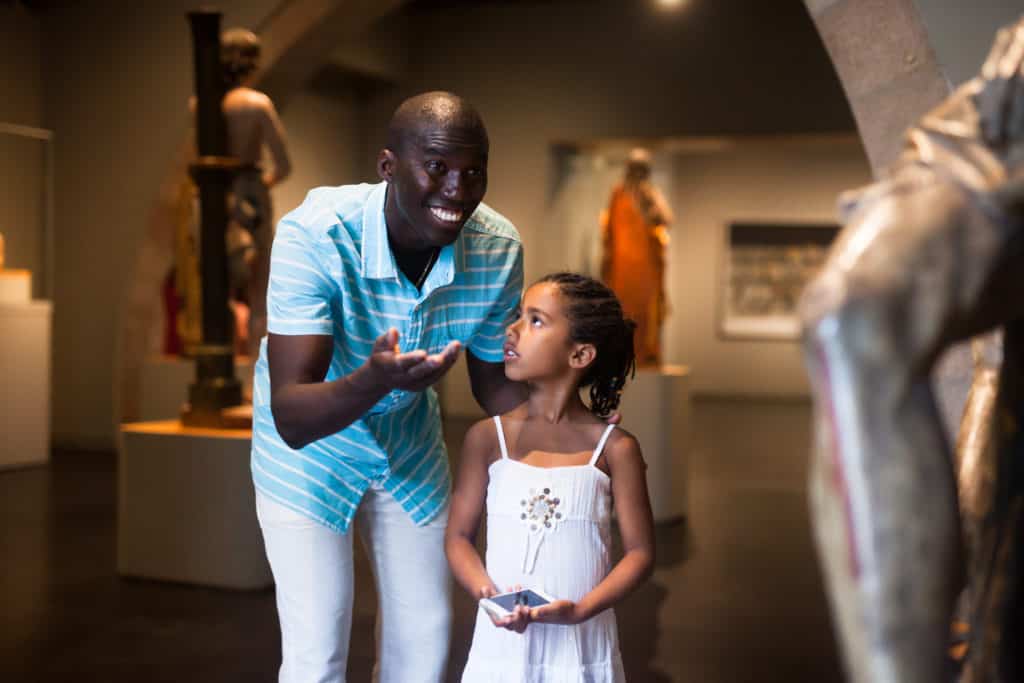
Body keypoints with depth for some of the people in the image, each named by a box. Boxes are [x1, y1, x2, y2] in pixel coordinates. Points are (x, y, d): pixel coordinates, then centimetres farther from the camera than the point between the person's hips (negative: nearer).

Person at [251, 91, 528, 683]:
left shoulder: (499, 248, -22)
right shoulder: (313, 236, -34)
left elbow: (495, 377, -4)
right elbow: (291, 419, -38)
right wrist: (373, 380, -57)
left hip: (411, 440, 4)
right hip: (308, 447, -4)